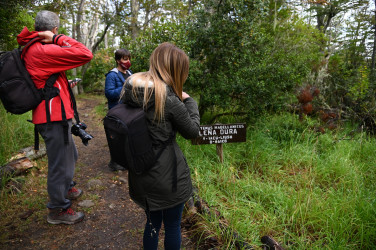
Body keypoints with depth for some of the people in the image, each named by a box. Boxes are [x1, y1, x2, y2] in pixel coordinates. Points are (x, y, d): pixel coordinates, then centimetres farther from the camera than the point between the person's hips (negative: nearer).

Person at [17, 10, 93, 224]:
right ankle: (58, 210, 20)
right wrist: (57, 38, -15)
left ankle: (66, 188, 48)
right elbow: (85, 55, -23)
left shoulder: (31, 49, 12)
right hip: (54, 117, -10)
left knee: (70, 156, 26)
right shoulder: (42, 51, -19)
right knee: (60, 163, 3)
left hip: (55, 115, 10)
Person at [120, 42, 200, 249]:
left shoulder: (130, 89, -3)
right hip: (168, 175, -6)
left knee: (152, 222, 25)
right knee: (172, 225, 17)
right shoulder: (170, 100, -22)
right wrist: (189, 101, 5)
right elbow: (192, 131, -9)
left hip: (141, 175, 6)